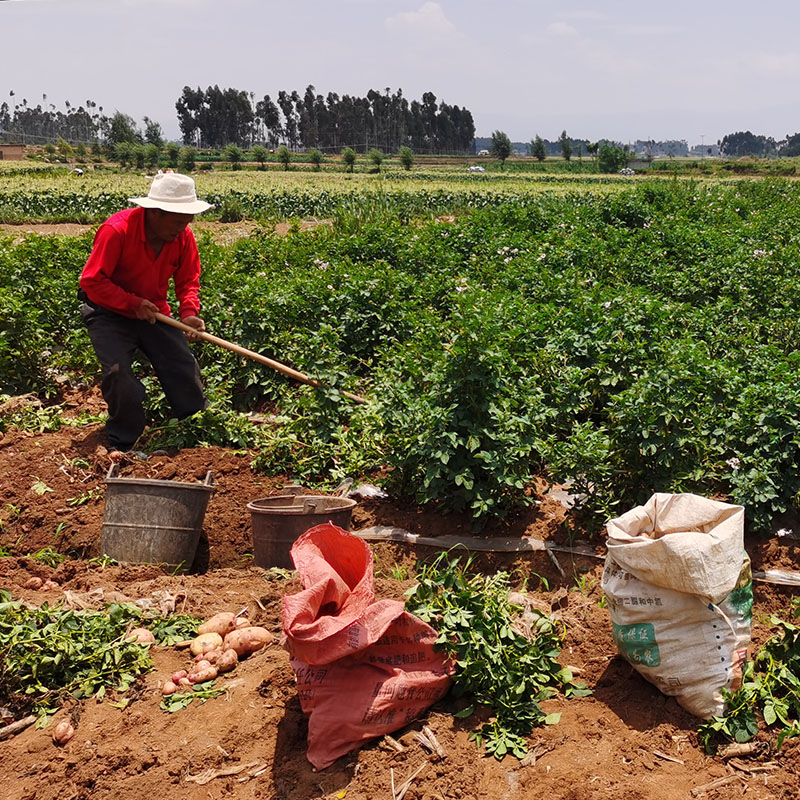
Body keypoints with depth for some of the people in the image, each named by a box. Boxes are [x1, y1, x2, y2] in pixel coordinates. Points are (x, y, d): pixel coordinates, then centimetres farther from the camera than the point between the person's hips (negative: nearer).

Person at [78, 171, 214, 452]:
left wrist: (189, 312, -21)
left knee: (184, 368, 0)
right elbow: (92, 282, -26)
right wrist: (133, 303, -30)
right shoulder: (116, 230, -28)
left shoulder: (184, 236, -11)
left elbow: (188, 281, -1)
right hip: (109, 313, -5)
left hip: (153, 312, 5)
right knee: (119, 374, -19)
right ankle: (123, 445, 1)